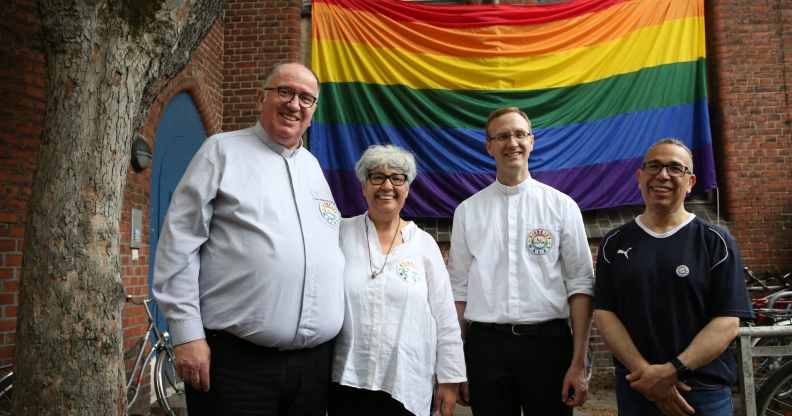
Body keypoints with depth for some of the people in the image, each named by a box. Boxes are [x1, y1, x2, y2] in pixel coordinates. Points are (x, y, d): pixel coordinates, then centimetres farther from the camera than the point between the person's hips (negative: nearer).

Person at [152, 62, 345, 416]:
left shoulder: (314, 166, 16)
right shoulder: (223, 150, 1)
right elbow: (179, 242, -5)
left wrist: (339, 328, 15)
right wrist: (187, 333, -11)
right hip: (235, 357, -5)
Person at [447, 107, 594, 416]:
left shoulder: (562, 205, 2)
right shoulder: (467, 210, 6)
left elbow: (580, 285, 0)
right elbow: (459, 289, 6)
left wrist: (579, 362, -6)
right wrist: (455, 365, 3)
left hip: (548, 341, -1)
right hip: (485, 343, 1)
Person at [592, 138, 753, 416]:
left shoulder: (715, 242, -2)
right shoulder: (614, 244, 3)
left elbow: (727, 323, -8)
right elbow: (604, 313, -3)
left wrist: (672, 370, -19)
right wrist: (644, 370, -16)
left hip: (704, 392, -1)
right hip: (635, 387, 2)